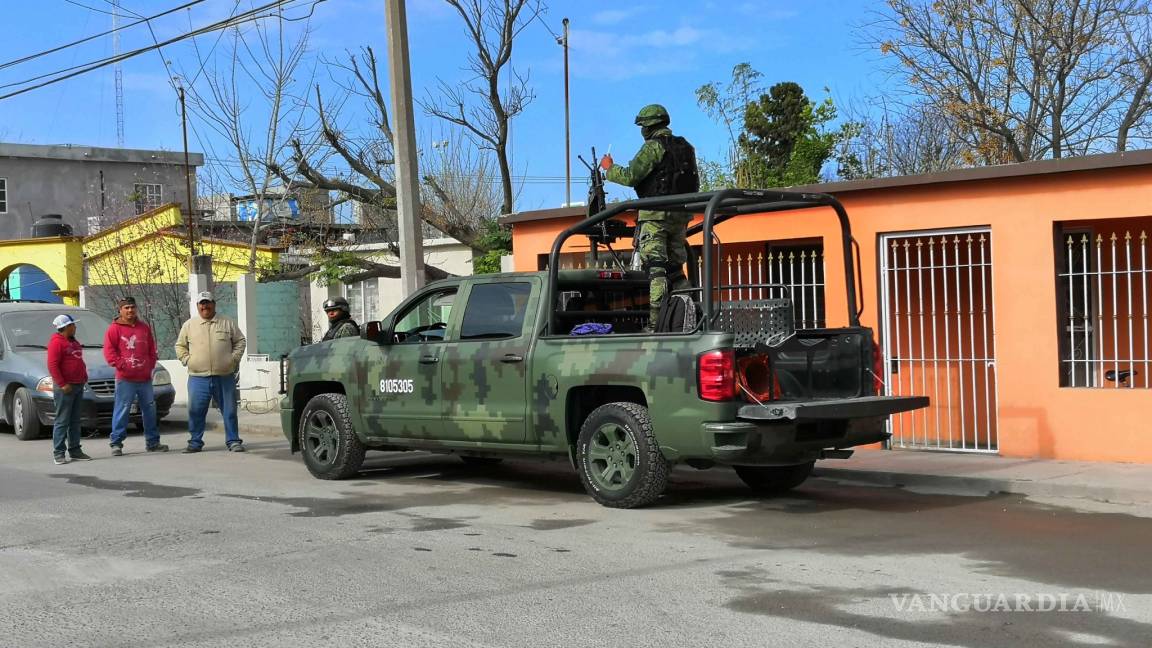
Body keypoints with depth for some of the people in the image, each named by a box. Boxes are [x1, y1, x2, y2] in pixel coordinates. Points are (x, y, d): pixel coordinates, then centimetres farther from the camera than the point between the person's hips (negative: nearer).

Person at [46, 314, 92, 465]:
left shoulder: (74, 342, 18)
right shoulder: (56, 342, -10)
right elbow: (52, 365, -18)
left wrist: (84, 377, 15)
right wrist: (62, 384, -21)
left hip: (78, 386, 9)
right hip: (65, 388, -9)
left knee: (75, 421, 11)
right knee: (62, 421, -6)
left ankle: (75, 450, 16)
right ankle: (58, 453, -4)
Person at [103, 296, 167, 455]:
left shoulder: (144, 328, 14)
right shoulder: (114, 328, -2)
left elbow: (152, 349, 18)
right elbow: (109, 351, -8)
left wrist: (150, 365, 6)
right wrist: (121, 365, -15)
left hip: (145, 377, 6)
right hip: (125, 379, -5)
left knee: (150, 409, 11)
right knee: (122, 410, -6)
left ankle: (152, 442, 21)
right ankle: (116, 443, 1)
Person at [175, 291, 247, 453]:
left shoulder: (227, 323, 8)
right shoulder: (189, 325, 9)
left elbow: (240, 341, 14)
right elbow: (180, 346, 17)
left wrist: (234, 358, 2)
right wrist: (187, 360, 2)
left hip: (225, 377, 0)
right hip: (198, 378, 0)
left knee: (229, 410, 3)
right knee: (195, 411, 0)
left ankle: (233, 441, 11)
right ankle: (195, 442, 11)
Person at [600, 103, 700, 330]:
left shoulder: (654, 146, -9)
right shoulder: (685, 147, 16)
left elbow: (630, 176, -13)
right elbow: (695, 184, 22)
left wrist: (609, 168, 4)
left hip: (656, 215, -8)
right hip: (681, 217, 8)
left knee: (655, 269, -11)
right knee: (675, 269, 13)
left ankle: (656, 322, -18)